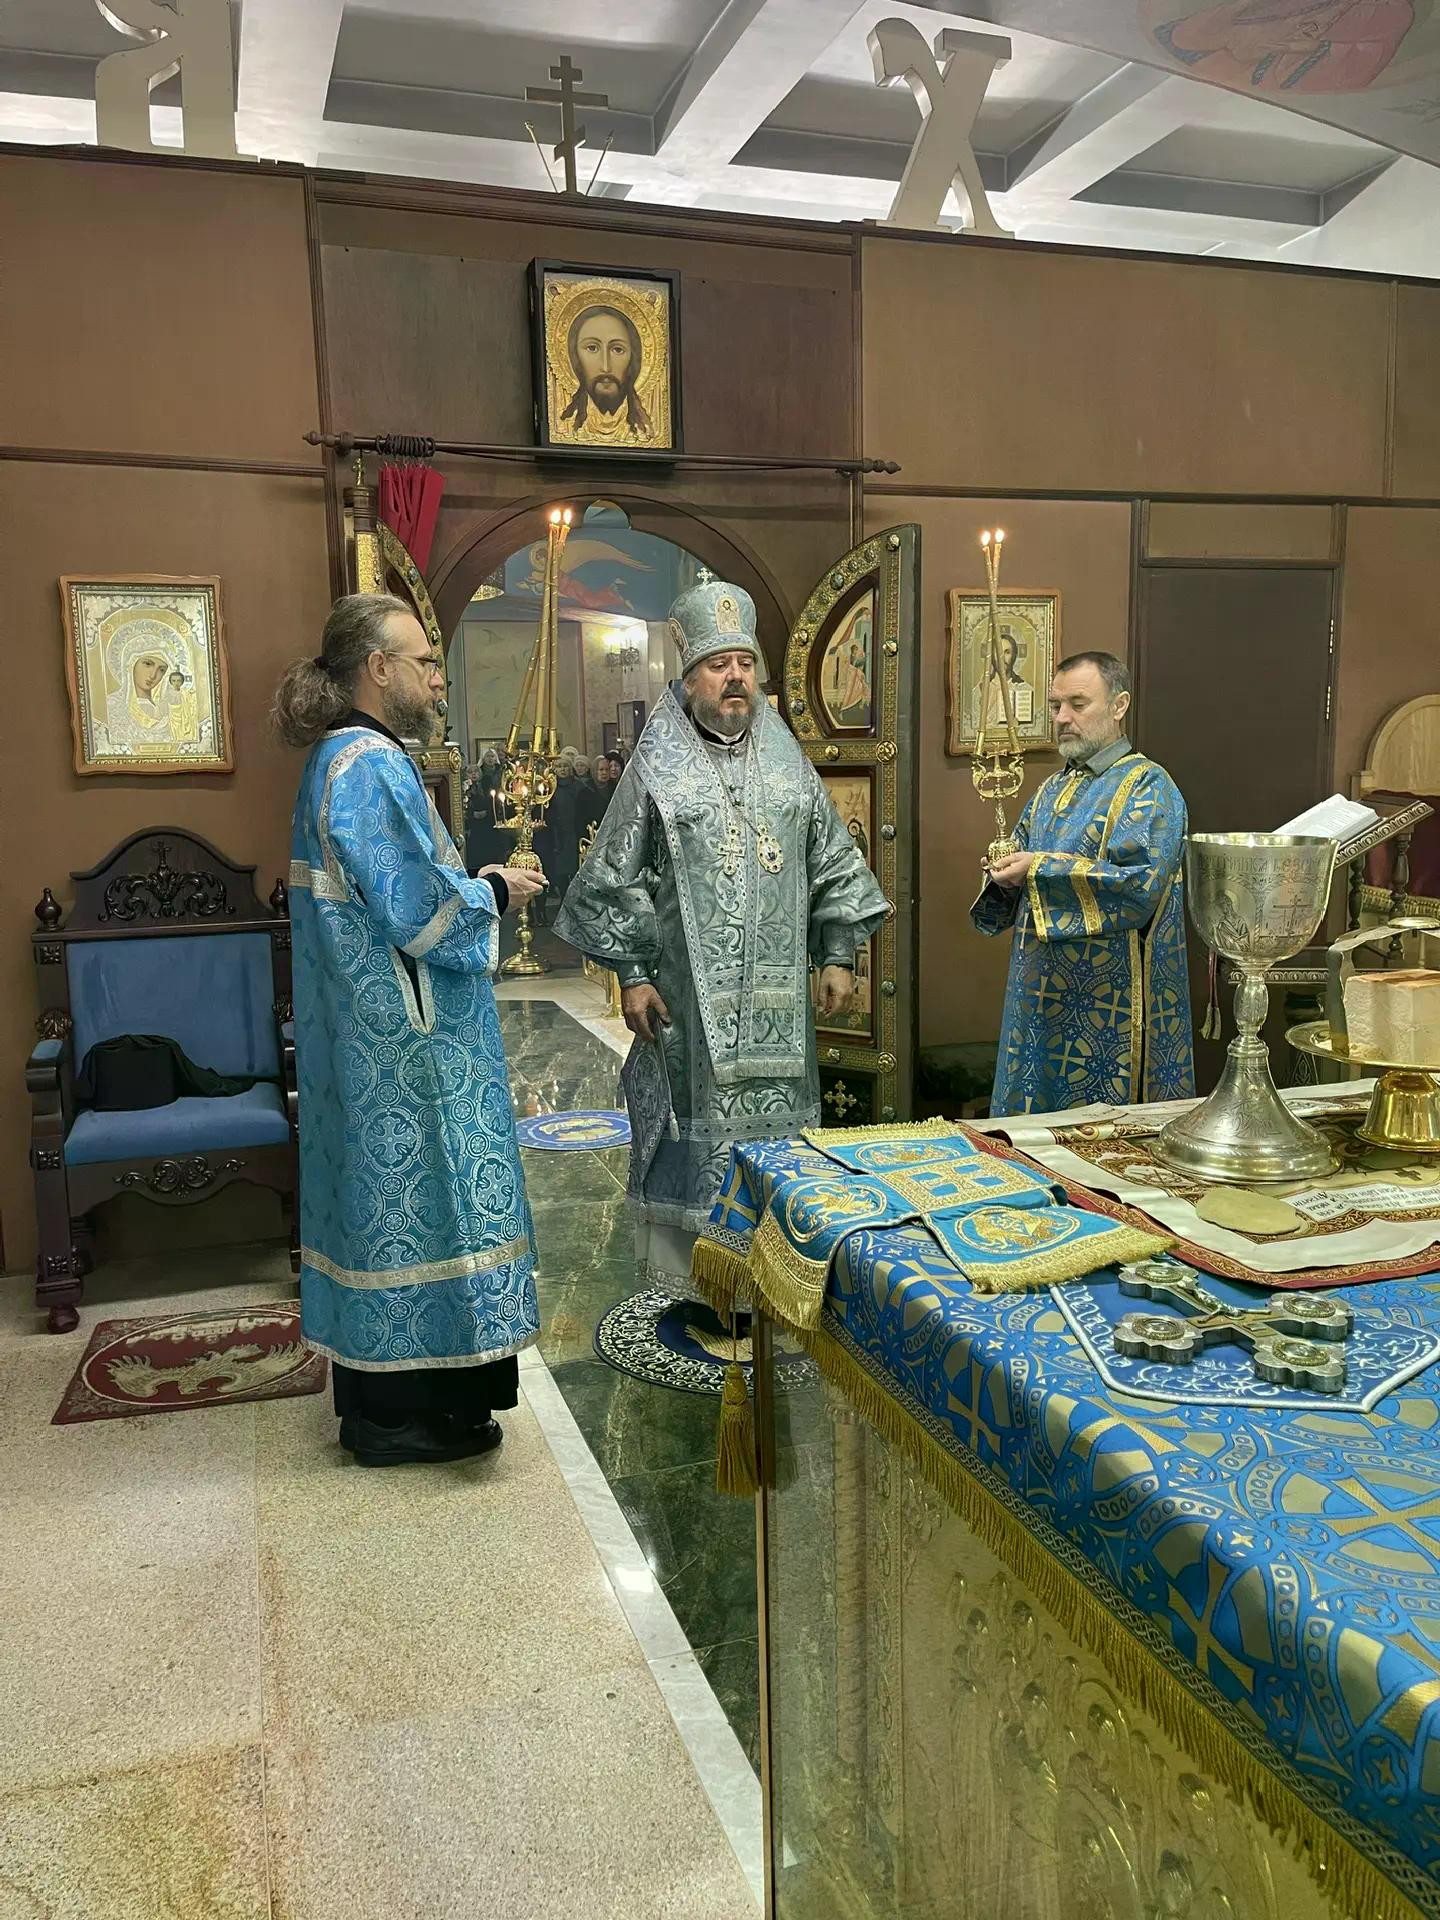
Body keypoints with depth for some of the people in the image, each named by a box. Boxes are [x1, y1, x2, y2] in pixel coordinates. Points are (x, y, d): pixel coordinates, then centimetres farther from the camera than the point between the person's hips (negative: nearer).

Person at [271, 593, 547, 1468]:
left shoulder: (344, 758, 13)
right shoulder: (372, 766, -19)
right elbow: (417, 909, -22)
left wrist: (475, 884, 12)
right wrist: (494, 890, -6)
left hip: (371, 1035, 11)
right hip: (404, 1043, -11)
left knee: (379, 1189, 16)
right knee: (411, 1196, 0)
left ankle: (375, 1394, 28)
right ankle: (399, 1414, 13)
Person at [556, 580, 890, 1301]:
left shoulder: (789, 764, 10)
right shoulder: (657, 770, -1)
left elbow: (834, 864, 14)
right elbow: (617, 880, -1)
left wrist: (838, 955, 8)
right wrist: (631, 974, -5)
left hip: (779, 999, 4)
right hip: (690, 1000, -3)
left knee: (775, 1131, 9)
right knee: (693, 1134, 2)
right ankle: (685, 1286, 15)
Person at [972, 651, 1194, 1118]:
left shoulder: (1147, 786, -7)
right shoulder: (1051, 791, 16)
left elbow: (1141, 885, -22)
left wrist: (1041, 870, -20)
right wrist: (1007, 875, -4)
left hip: (1108, 1013, -7)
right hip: (1038, 1002, 7)